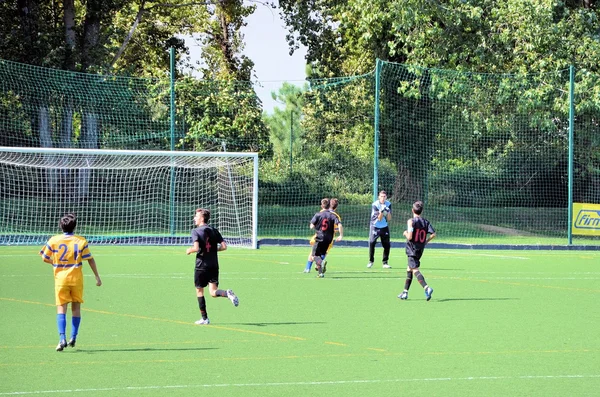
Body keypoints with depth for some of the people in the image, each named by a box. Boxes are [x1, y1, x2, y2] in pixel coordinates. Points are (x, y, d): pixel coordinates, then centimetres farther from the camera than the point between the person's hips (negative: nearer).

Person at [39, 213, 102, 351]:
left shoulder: (54, 240, -4)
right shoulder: (81, 241, -4)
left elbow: (45, 258, 1)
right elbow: (90, 260, -3)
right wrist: (97, 277, 5)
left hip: (60, 278, 0)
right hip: (76, 278, 0)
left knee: (61, 308, -1)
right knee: (76, 308, 14)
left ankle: (62, 339, -16)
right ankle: (73, 338, 15)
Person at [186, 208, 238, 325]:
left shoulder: (196, 231, -7)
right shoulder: (214, 231, 9)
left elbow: (196, 248, -20)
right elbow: (224, 246, 4)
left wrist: (189, 250, 1)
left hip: (201, 266, -5)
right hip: (214, 265, 5)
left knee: (199, 291, 9)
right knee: (213, 292, 2)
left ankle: (204, 318, 10)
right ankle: (227, 293, -30)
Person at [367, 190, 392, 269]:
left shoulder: (388, 204, -3)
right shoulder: (375, 205, -15)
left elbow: (389, 219, -4)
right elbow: (379, 218, -17)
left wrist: (388, 212, -22)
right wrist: (382, 211, -34)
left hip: (385, 227, 3)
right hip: (375, 227, -3)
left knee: (387, 245, 0)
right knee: (372, 242, -14)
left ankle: (385, 262, 12)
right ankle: (371, 261, 1)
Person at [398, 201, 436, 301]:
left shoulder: (411, 221, -12)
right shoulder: (426, 222, 5)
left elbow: (409, 237, -21)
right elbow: (433, 234, -3)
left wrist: (405, 233, 1)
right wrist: (426, 241, 11)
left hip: (412, 250, -7)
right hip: (420, 250, 7)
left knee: (415, 270, -14)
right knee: (409, 269, 20)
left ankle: (426, 288, -34)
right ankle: (405, 292, 24)